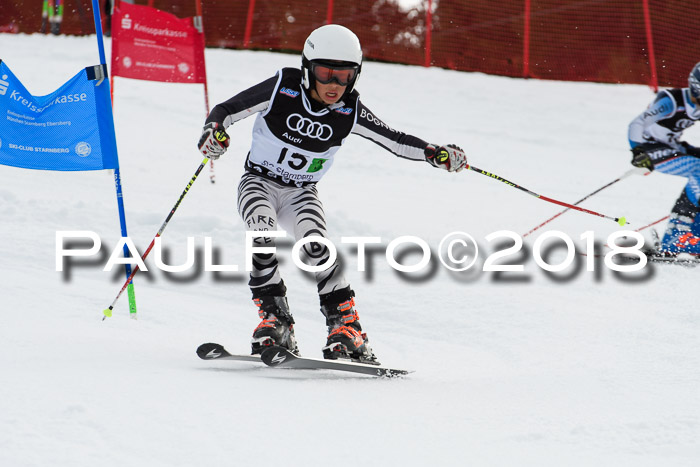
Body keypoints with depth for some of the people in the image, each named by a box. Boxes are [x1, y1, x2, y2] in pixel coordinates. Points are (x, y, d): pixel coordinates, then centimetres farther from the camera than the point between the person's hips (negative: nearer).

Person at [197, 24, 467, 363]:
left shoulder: (349, 112, -11)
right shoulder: (282, 89, -18)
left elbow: (396, 141, -8)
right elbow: (225, 110, -15)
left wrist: (435, 153, -24)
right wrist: (214, 130, -36)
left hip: (301, 193, 1)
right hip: (259, 182, -1)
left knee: (315, 245, -27)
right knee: (262, 232, -32)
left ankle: (344, 324, -25)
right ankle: (275, 322, -26)